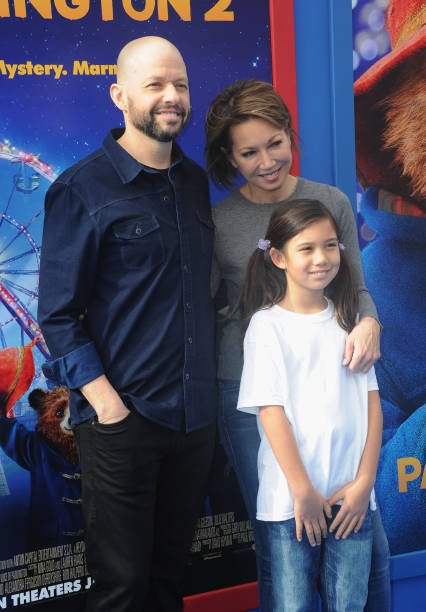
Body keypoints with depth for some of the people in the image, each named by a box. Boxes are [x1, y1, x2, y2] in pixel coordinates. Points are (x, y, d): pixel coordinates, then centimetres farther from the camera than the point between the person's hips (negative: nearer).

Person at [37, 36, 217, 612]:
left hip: (195, 414, 5)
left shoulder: (195, 182, 9)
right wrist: (104, 401, -17)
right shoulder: (82, 189, -8)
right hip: (123, 418, -5)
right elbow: (58, 314, -9)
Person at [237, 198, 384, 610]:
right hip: (292, 498, -3)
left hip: (352, 497, 3)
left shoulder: (348, 319, 8)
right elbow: (271, 411, -9)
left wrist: (364, 482, -4)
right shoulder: (267, 325, -4)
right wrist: (303, 492, -12)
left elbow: (371, 403, 5)